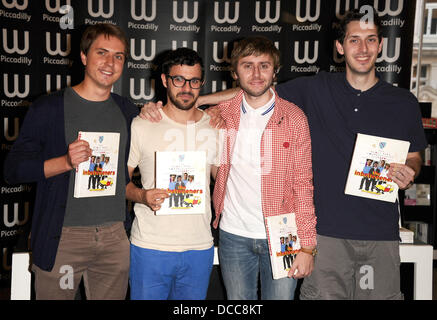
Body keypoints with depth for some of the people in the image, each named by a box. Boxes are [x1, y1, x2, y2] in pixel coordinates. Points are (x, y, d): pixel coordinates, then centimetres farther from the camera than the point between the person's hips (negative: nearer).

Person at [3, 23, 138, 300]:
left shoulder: (127, 111, 9)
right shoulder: (49, 108, -4)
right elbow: (13, 169, -6)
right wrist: (66, 162, -20)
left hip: (115, 236, 4)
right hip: (62, 238, -3)